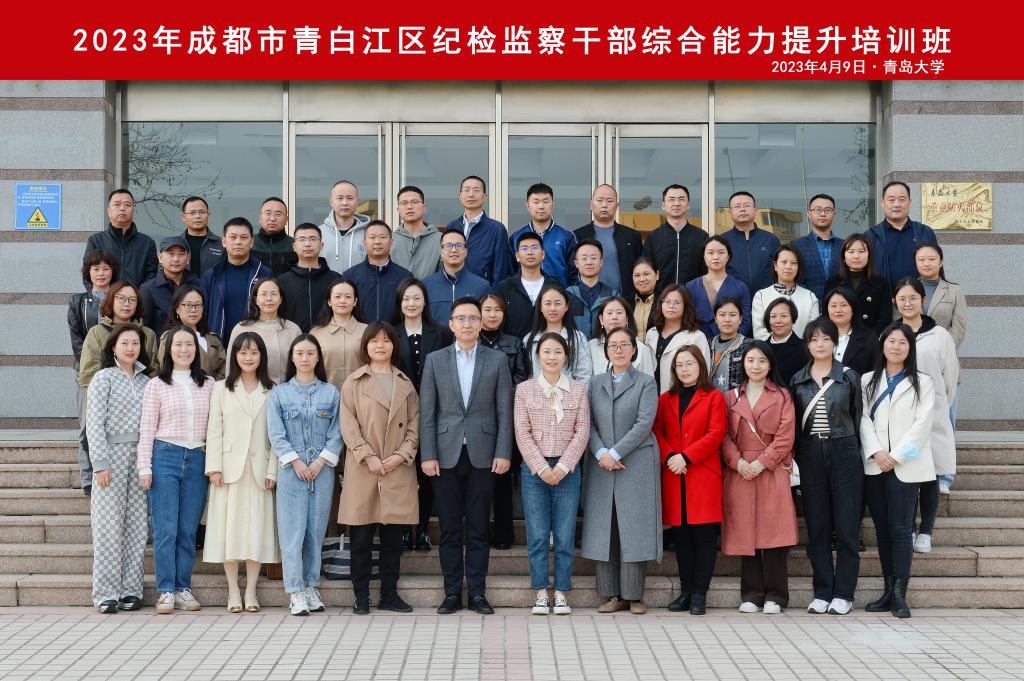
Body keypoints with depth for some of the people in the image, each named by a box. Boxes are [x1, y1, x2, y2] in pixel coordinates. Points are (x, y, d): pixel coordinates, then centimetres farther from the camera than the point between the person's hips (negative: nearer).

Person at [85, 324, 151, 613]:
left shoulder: (145, 381, 14)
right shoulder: (104, 378, 0)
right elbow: (94, 421, -5)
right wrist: (101, 462, -13)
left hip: (140, 457, 4)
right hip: (113, 454, -4)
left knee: (137, 525, 3)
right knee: (110, 525, -4)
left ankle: (130, 590, 9)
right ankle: (107, 593, 0)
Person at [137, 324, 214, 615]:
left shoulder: (208, 384, 11)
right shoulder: (156, 385, 3)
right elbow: (146, 429, 2)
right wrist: (144, 467, -4)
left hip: (197, 460, 2)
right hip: (166, 456, -2)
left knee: (188, 530, 4)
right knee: (166, 529, -4)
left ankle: (183, 589, 11)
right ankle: (166, 591, 1)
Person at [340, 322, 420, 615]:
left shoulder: (404, 383, 14)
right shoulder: (354, 382, 5)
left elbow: (415, 423, 9)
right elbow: (348, 424, -2)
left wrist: (403, 454, -6)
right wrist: (368, 456, -12)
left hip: (398, 469, 3)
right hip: (363, 469, -2)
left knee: (393, 537, 6)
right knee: (361, 536, 0)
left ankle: (389, 595, 14)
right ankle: (361, 596, 7)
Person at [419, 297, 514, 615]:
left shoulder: (497, 360, 6)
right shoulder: (435, 360, 7)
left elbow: (504, 410, 3)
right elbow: (427, 412, 3)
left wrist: (503, 453, -5)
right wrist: (428, 455, -4)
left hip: (483, 454, 0)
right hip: (446, 454, 1)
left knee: (479, 528, 4)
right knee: (450, 529, 4)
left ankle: (477, 592, 10)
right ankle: (452, 593, 11)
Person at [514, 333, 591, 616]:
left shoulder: (578, 389, 5)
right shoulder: (524, 389, 4)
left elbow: (582, 432, 0)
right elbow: (522, 433, -1)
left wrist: (562, 467, -9)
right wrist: (542, 467, -10)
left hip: (567, 469, 0)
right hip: (534, 469, 0)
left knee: (565, 536, 1)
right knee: (537, 535, 1)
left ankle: (561, 593, 9)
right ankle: (541, 594, 8)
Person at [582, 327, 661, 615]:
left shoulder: (646, 383, 3)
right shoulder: (596, 383, 14)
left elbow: (644, 423, -7)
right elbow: (589, 422, 7)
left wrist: (615, 453, -13)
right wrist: (600, 453, -10)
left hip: (636, 464, -3)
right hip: (601, 465, 3)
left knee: (635, 529, -4)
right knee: (604, 529, 2)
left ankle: (633, 596, 3)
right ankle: (611, 595, 8)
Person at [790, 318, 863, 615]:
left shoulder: (849, 377, 3)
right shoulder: (798, 380, 8)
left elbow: (857, 418, 7)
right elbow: (793, 423, 10)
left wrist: (853, 451, 2)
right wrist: (795, 459, 3)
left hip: (844, 454, -2)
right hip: (810, 456, 2)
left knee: (846, 526, -2)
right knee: (817, 527, 4)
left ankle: (843, 594, 4)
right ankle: (822, 592, 11)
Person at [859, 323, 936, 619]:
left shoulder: (922, 382, 7)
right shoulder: (868, 381, 14)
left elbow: (922, 424, -1)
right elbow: (863, 419, 5)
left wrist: (895, 456, -10)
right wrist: (875, 452, -10)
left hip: (906, 466, -3)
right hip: (874, 466, 3)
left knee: (900, 528, -8)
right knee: (882, 529, 5)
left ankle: (899, 595, -8)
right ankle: (888, 591, 10)